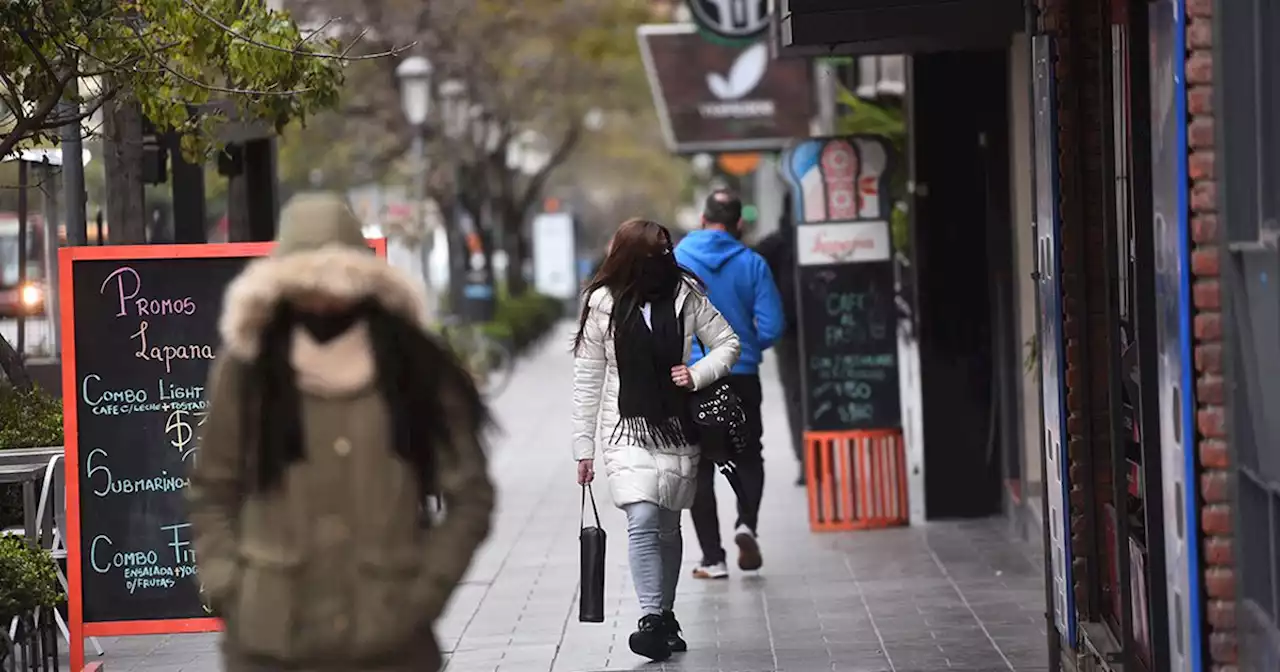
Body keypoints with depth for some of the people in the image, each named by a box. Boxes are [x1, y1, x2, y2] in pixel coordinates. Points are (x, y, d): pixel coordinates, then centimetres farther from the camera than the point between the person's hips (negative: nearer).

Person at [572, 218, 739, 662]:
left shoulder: (686, 295, -2)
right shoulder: (603, 304, -6)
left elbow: (728, 343, 9)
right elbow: (587, 380, 0)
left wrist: (698, 374, -10)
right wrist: (584, 448, 0)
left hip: (677, 430, 2)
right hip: (627, 430, -2)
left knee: (668, 527, 11)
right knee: (642, 520, -18)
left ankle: (665, 617, 25)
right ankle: (652, 620, -17)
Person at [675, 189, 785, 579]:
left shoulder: (673, 261, -3)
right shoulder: (752, 265, -4)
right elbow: (772, 327, -6)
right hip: (742, 377, 0)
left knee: (699, 469, 7)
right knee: (747, 457, 17)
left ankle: (712, 558, 3)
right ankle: (746, 523, -8)